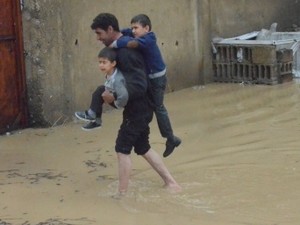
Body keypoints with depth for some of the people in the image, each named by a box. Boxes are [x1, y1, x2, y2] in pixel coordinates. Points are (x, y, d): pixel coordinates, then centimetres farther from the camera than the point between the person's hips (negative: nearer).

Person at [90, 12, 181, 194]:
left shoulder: (125, 51, -23)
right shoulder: (122, 46, 8)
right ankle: (171, 183, 21)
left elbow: (139, 85, -28)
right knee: (142, 147, 17)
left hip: (138, 108, -10)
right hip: (139, 107, 10)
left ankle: (122, 194, 1)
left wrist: (115, 96, -34)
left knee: (123, 149, -4)